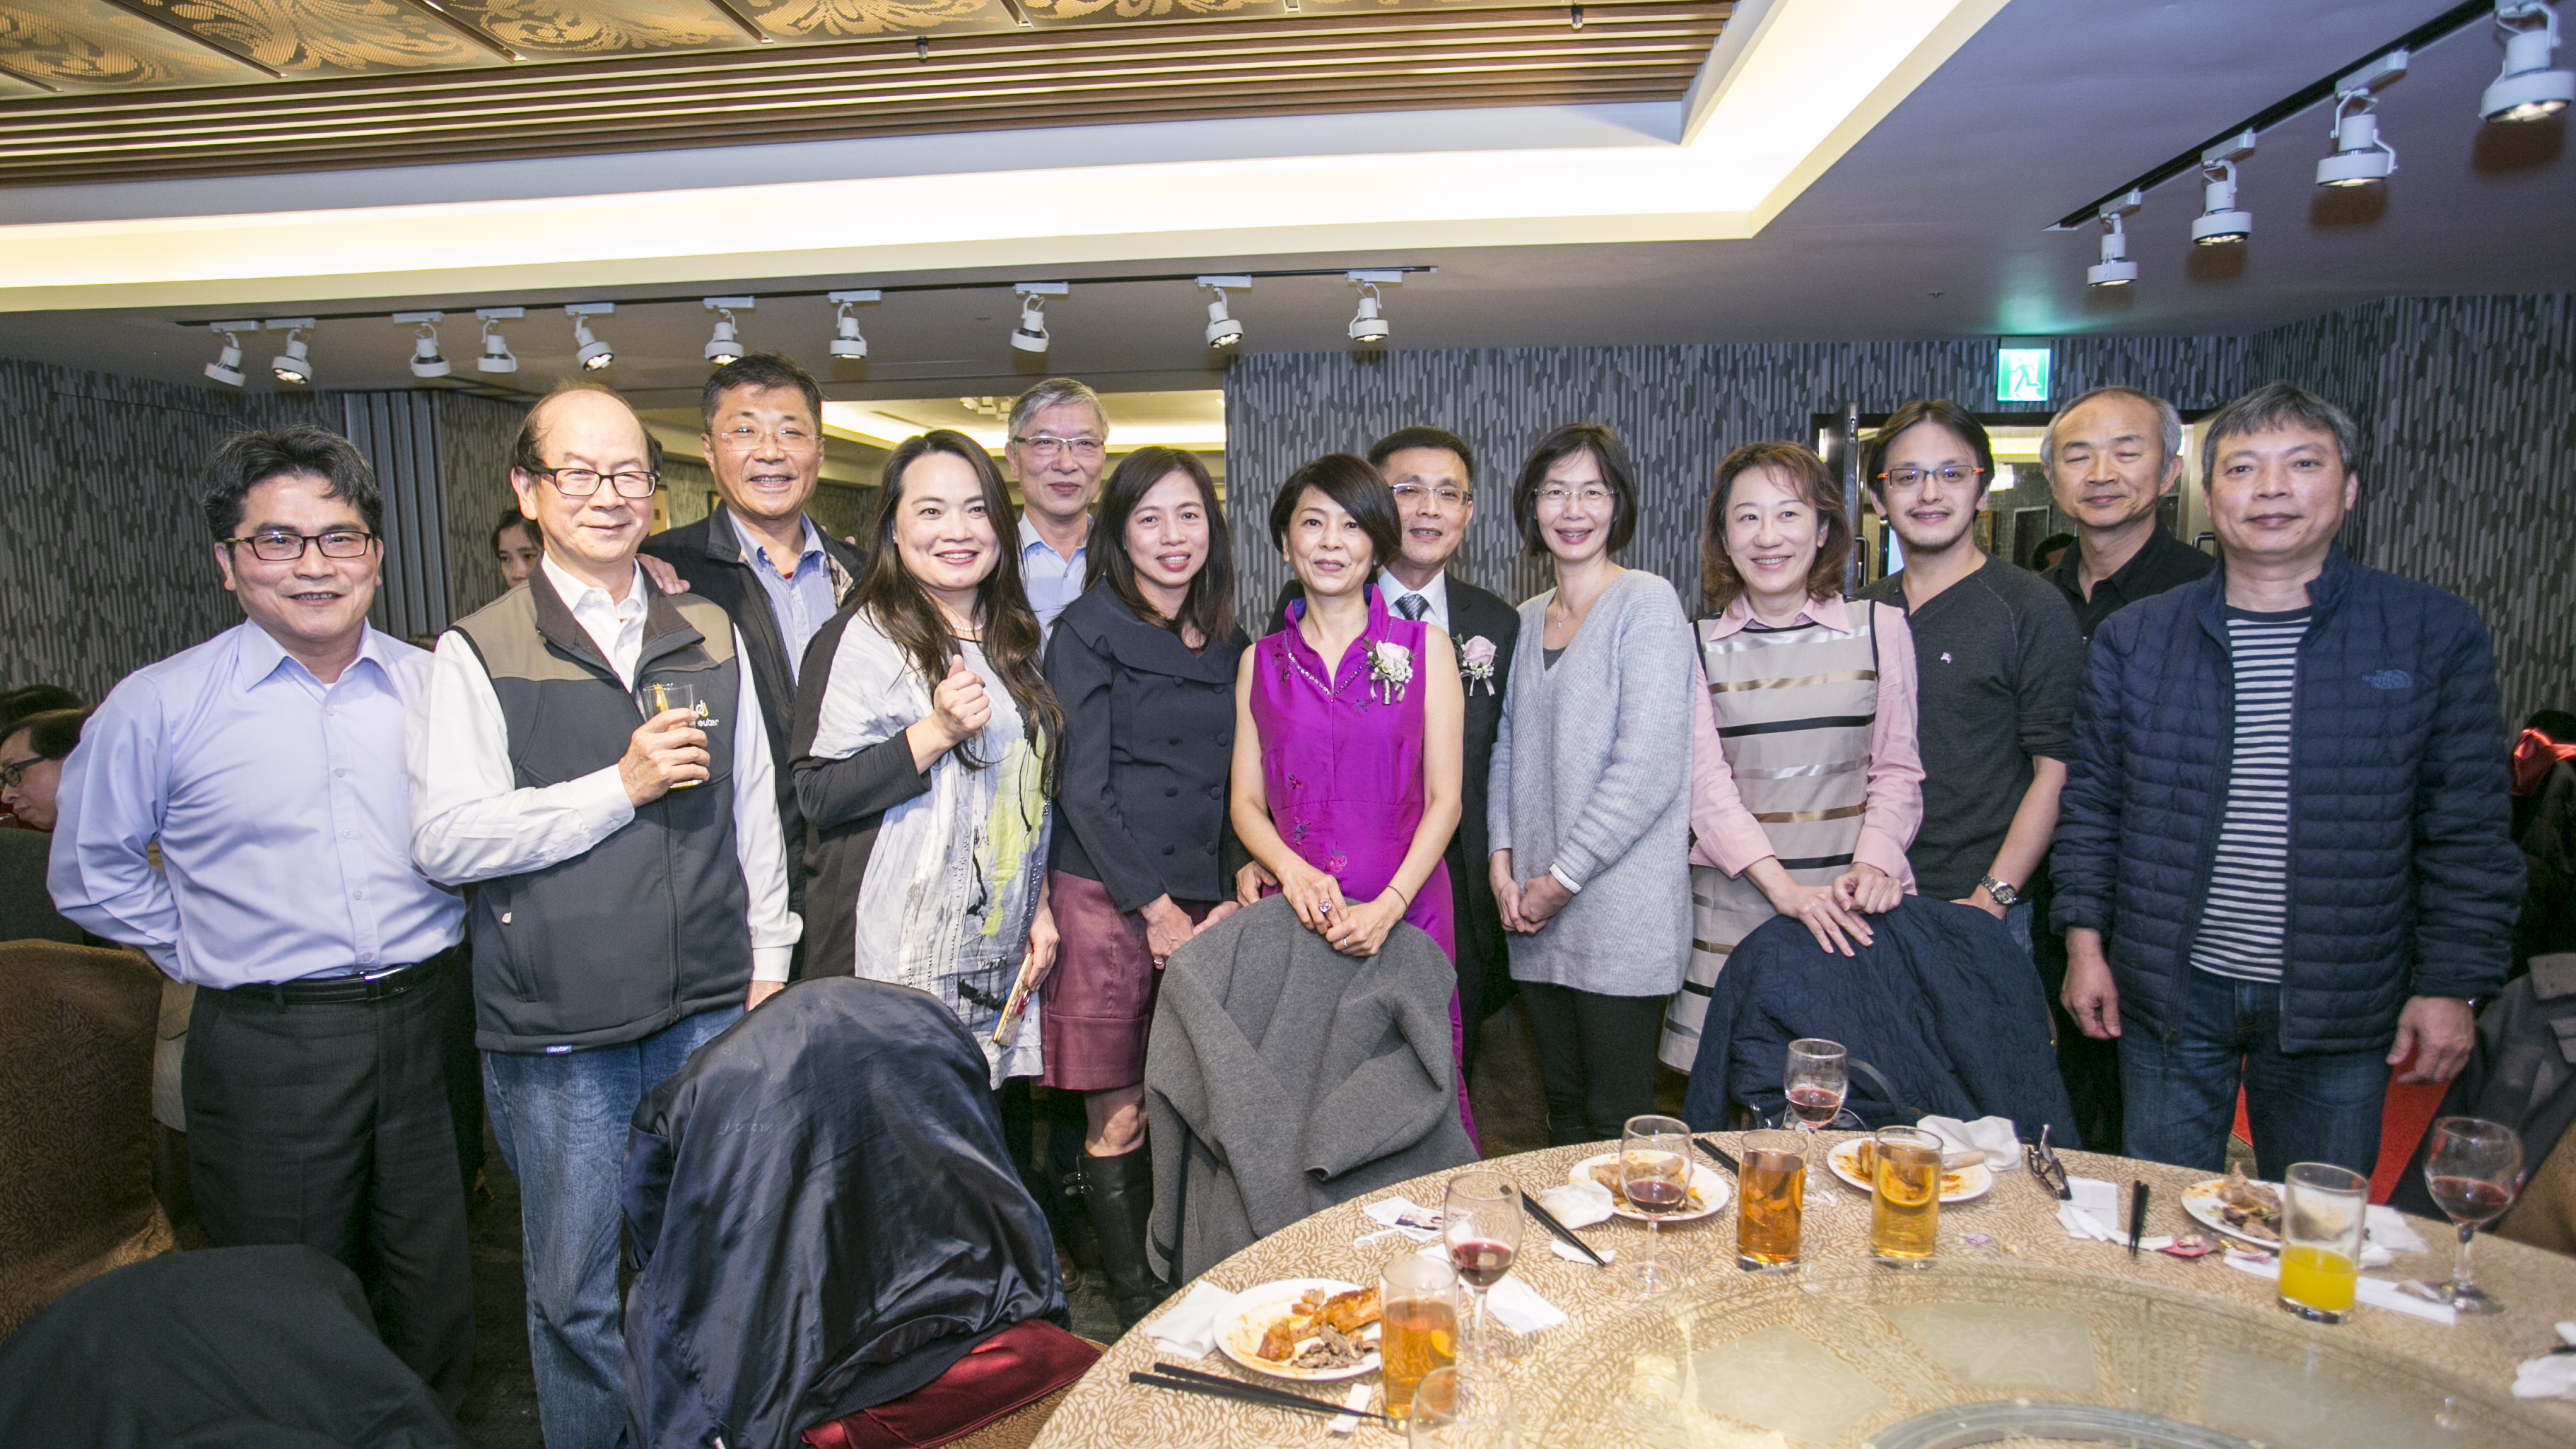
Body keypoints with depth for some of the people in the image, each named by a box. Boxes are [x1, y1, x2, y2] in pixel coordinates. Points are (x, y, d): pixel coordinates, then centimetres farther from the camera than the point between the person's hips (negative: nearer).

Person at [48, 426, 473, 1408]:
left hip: (428, 1027, 2)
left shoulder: (435, 689, 2)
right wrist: (211, 957, 2)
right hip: (267, 1054, -2)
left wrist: (434, 960, 7)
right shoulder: (157, 708, -4)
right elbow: (91, 874, 7)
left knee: (434, 1301, 15)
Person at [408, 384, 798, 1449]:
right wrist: (622, 785, -16)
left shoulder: (712, 636, 8)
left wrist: (768, 961, 10)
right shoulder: (478, 652, -2)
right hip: (555, 1035, -3)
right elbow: (446, 840, -11)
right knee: (572, 1291, 11)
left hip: (708, 1013, 3)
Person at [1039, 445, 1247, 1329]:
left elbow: (1237, 789, 14)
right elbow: (1082, 789, -7)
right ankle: (1138, 1302, 18)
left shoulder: (1229, 643, 13)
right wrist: (1155, 908, -10)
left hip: (1204, 906, 4)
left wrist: (1232, 899, 2)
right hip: (1105, 899, -4)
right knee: (1120, 1114, 2)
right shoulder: (1088, 633, -2)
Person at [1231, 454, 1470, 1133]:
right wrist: (1292, 871, -12)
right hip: (1294, 915, 2)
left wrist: (1387, 906, -14)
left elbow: (1443, 798, -1)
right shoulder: (1260, 662, 10)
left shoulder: (1425, 646, 4)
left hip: (1406, 909, -1)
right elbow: (1246, 803, 8)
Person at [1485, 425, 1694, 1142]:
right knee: (1562, 1104, 15)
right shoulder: (1527, 619, 14)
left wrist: (1564, 877, -11)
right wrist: (1502, 855, 2)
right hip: (1536, 911, 6)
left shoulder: (1646, 604, -7)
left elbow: (1648, 766, -14)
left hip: (1620, 910, -6)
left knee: (1616, 1122, 1)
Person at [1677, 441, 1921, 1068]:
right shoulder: (1695, 645, 4)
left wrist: (1874, 866, -11)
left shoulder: (1880, 628, 6)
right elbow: (1706, 781, -3)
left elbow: (1898, 768, 7)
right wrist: (1782, 886, -16)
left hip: (1856, 907, 1)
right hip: (1735, 904, 0)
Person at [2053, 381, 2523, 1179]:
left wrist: (2453, 985, -2)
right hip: (2167, 993, 1)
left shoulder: (2438, 633, 0)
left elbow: (2466, 830, 1)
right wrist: (2085, 941, 0)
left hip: (2339, 1005, 0)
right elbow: (2091, 802, 4)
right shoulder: (2132, 637, 1)